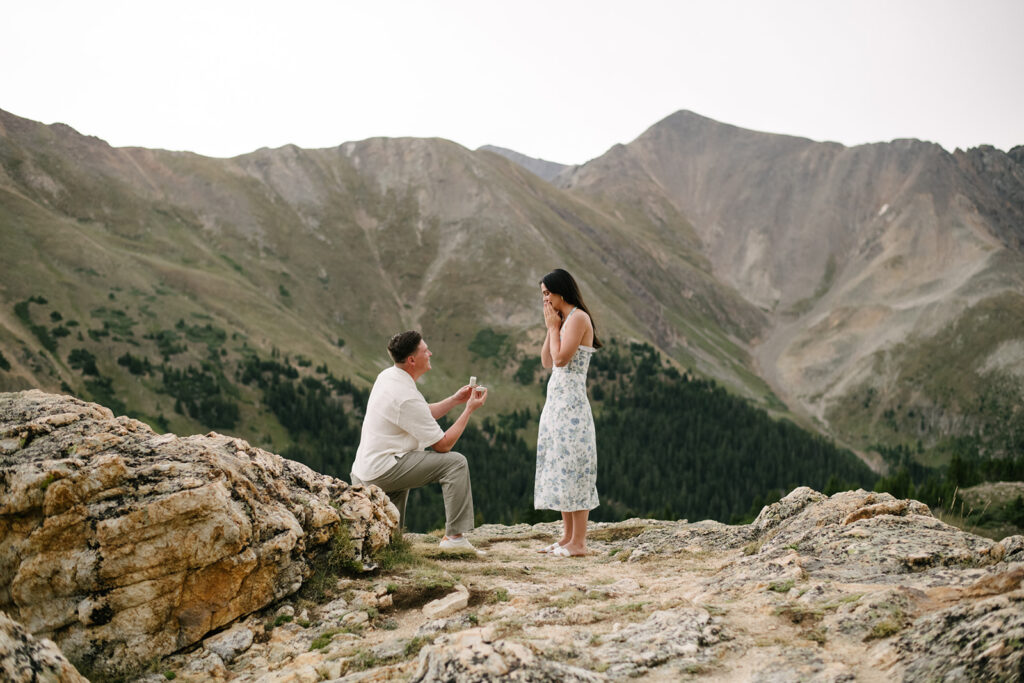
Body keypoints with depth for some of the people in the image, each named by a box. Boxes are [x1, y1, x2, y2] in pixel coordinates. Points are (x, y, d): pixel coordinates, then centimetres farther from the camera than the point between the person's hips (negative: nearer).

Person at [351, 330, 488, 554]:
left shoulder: (386, 376, 7)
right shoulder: (406, 397, -22)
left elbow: (423, 415, 21)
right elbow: (443, 444, -14)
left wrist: (455, 400, 12)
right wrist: (469, 409, -7)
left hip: (364, 472, 10)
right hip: (384, 471, -10)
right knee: (456, 462, -15)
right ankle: (454, 536, -16)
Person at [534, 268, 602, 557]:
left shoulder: (578, 318, -12)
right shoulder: (562, 319, 17)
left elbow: (561, 358, -20)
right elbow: (546, 362, 14)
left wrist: (554, 327, -9)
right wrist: (550, 328, 7)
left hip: (570, 403, -10)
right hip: (556, 400, 10)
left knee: (571, 466, -8)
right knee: (558, 466, 10)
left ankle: (578, 542, -5)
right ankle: (567, 536, 15)